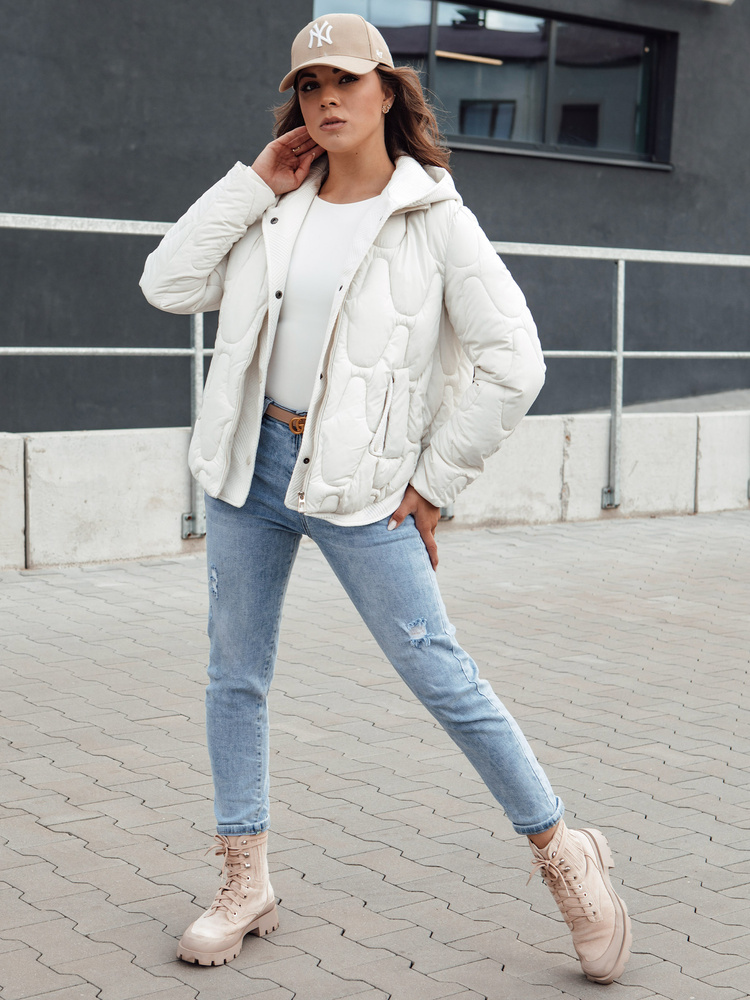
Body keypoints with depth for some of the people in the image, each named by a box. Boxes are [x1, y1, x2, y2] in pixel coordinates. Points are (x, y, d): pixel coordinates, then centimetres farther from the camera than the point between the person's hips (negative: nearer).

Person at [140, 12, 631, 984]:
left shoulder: (434, 216, -8)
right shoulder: (278, 205, 5)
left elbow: (512, 364, -11)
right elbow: (169, 284, 0)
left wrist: (435, 483, -8)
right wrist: (253, 184, -4)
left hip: (357, 482, -5)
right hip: (251, 464, 5)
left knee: (442, 675, -3)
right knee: (235, 675, 9)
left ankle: (562, 854, 14)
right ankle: (246, 885, 23)